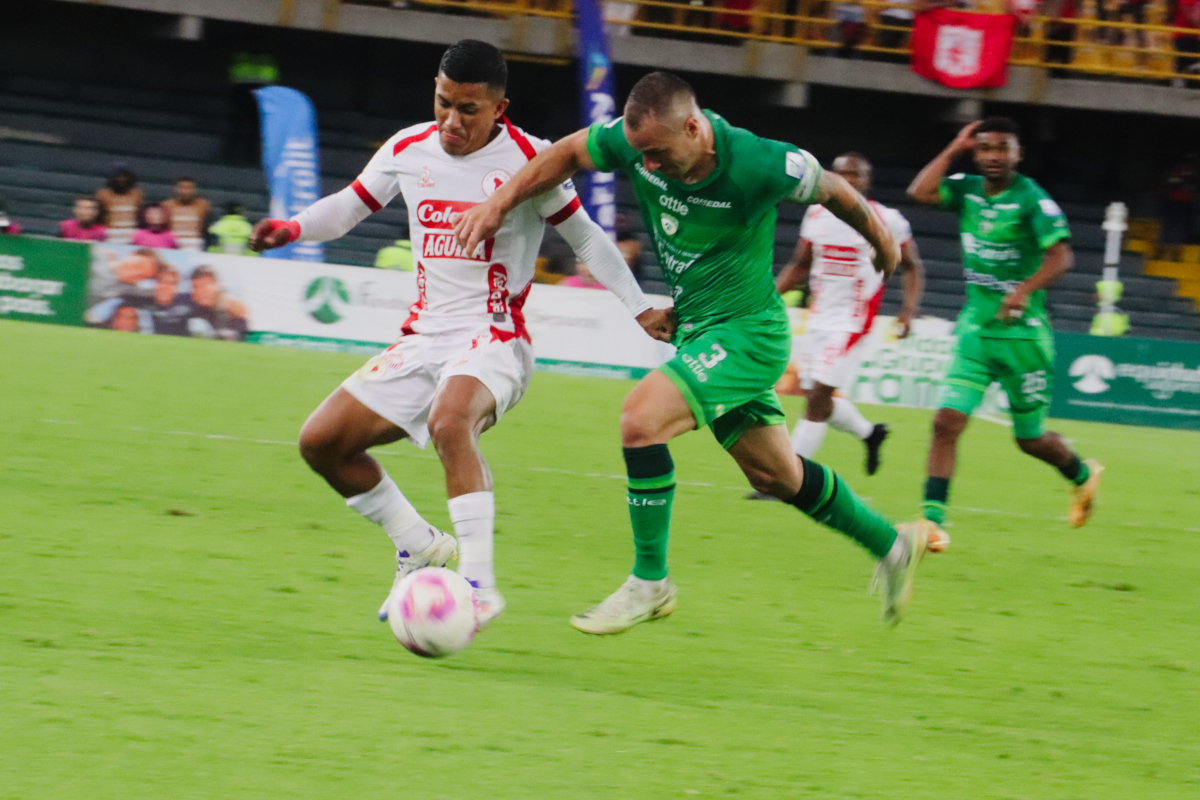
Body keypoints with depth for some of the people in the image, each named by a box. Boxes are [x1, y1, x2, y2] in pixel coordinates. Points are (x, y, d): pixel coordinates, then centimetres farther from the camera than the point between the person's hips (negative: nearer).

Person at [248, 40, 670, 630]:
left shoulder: (528, 160, -9)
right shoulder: (409, 150, 5)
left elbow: (585, 237, 2)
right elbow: (350, 205, 19)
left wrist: (639, 308, -1)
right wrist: (293, 228, 0)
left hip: (494, 341, -7)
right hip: (424, 338, 7)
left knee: (449, 422, -38)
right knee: (320, 442, -1)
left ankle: (479, 584, -36)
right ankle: (420, 548, 16)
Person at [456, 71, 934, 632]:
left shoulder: (755, 164, -26)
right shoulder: (639, 141, -12)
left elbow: (831, 190, -8)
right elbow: (567, 154, 5)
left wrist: (881, 243, 10)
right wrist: (499, 204, -7)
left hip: (748, 332, -7)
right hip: (698, 331, 7)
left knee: (641, 417, -23)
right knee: (775, 475, 17)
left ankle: (649, 581, -11)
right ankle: (891, 546, 37)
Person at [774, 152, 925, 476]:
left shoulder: (885, 221, -7)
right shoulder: (817, 215, 7)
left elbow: (912, 267, 3)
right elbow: (800, 265, 18)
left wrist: (909, 309, -11)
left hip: (852, 321, -6)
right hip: (819, 318, 6)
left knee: (818, 396, -11)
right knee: (817, 397, 8)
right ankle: (870, 432, 35)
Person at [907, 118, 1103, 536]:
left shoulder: (1032, 199, -13)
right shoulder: (968, 190, 3)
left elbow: (1061, 255, -21)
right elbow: (920, 191, -11)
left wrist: (1026, 289, -36)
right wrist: (954, 149, -7)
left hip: (1021, 334, -4)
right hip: (975, 330, 4)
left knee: (1030, 437, 9)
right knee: (947, 421, -13)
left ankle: (1083, 475, 40)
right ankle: (932, 519, -15)